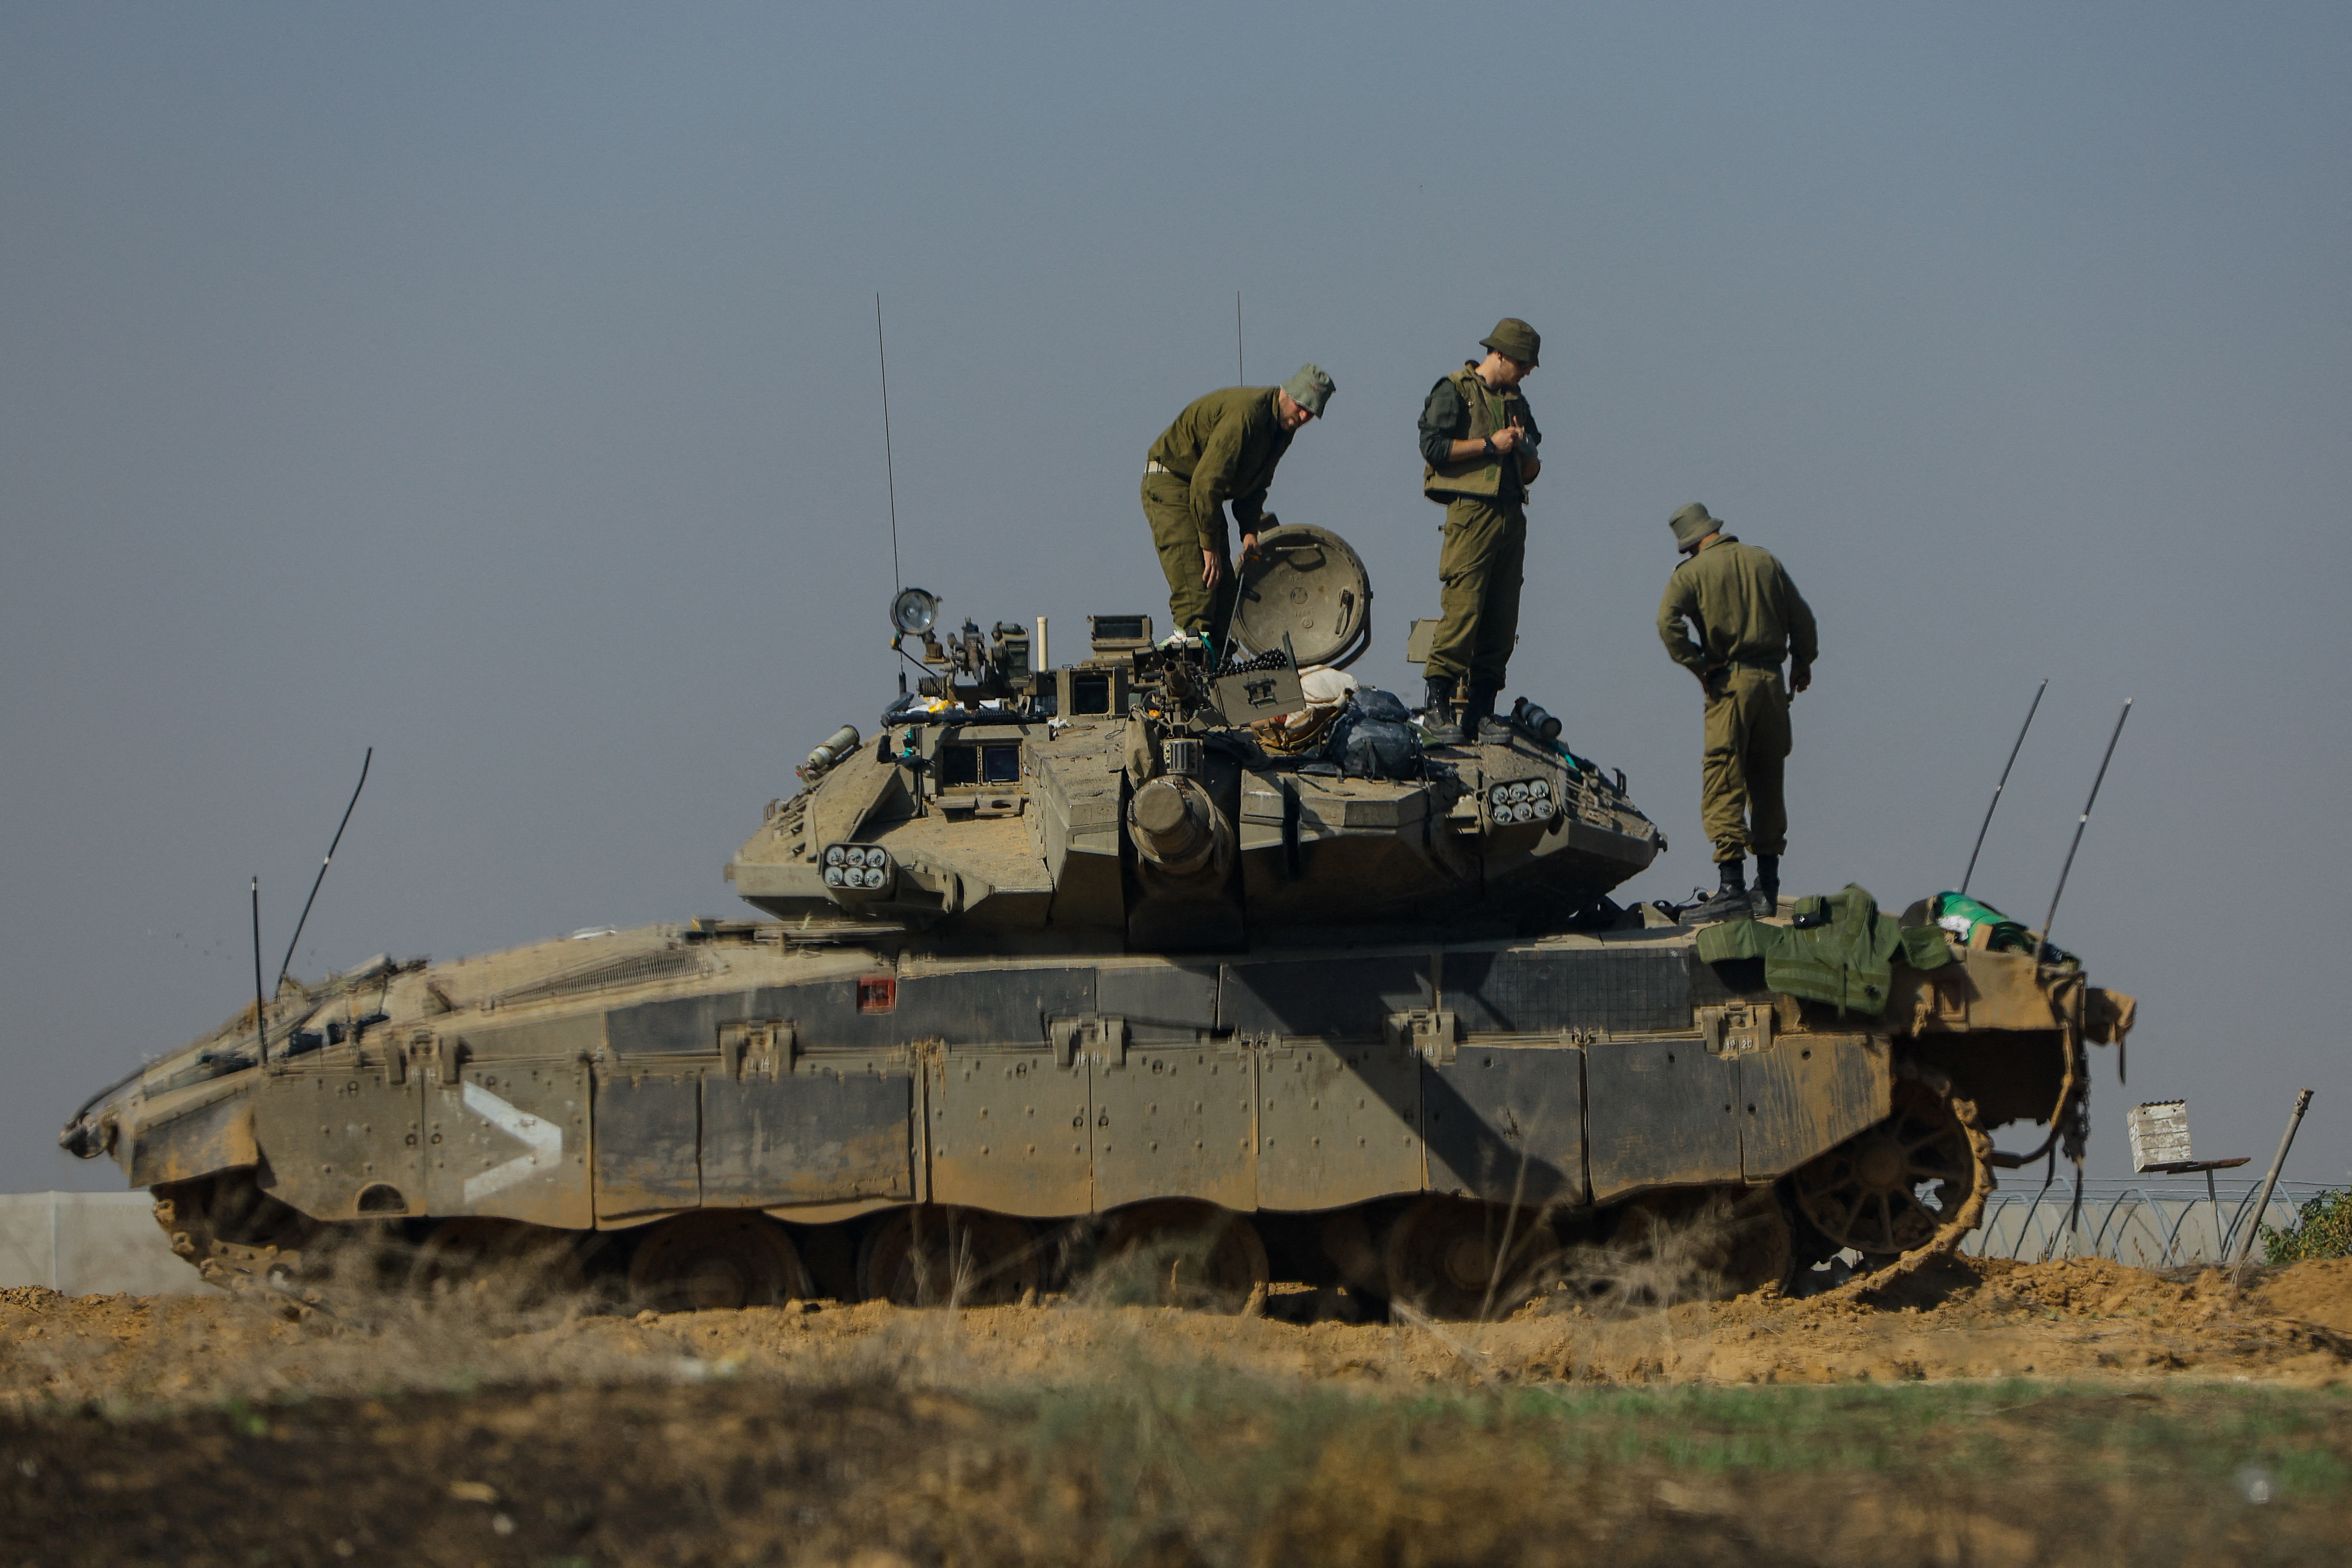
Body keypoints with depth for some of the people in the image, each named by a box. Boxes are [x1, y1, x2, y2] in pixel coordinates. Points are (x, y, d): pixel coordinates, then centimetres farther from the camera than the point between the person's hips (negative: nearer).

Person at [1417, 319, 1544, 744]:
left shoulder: (1515, 402, 23)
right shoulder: (1454, 391, 2)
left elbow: (1531, 472, 24)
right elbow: (1434, 447, -10)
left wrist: (1524, 450, 3)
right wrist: (1490, 445, -8)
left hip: (1511, 515, 7)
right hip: (1471, 513, -7)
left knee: (1502, 621, 3)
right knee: (1462, 612, -14)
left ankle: (1481, 710, 5)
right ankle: (1438, 706, -13)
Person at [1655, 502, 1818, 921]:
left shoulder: (1692, 572, -3)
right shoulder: (1765, 561, 10)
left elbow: (1668, 622, -17)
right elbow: (1802, 616, 13)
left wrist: (1697, 665, -7)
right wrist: (1802, 662, 27)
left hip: (1729, 684, -5)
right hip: (1772, 681, 5)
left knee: (1723, 784, -7)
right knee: (1767, 782, 14)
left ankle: (1733, 887, -18)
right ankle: (1768, 887, 17)